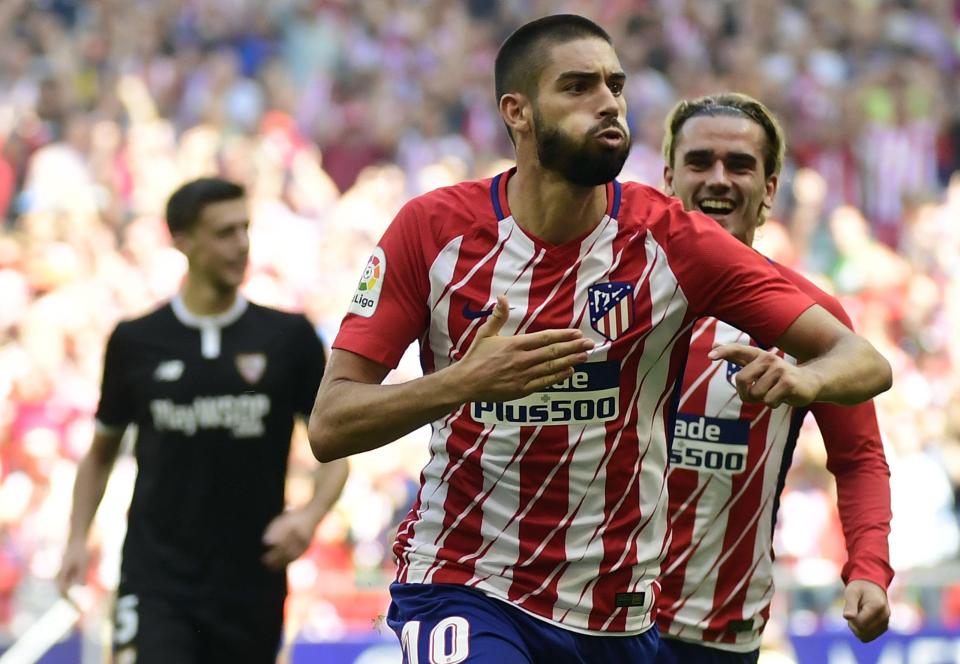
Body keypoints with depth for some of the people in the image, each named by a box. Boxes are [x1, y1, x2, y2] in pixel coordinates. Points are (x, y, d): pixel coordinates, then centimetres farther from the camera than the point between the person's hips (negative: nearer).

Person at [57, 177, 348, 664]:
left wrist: (310, 514, -13)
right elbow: (101, 451, 14)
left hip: (251, 585, 1)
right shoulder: (135, 341, 2)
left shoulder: (289, 337, 1)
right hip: (155, 582, -1)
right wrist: (77, 538, 2)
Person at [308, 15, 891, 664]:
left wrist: (803, 379, -30)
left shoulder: (669, 239, -5)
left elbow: (866, 364, -6)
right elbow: (329, 427, -9)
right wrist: (463, 382, -26)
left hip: (618, 611, 2)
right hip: (462, 585, -2)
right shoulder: (434, 227, -5)